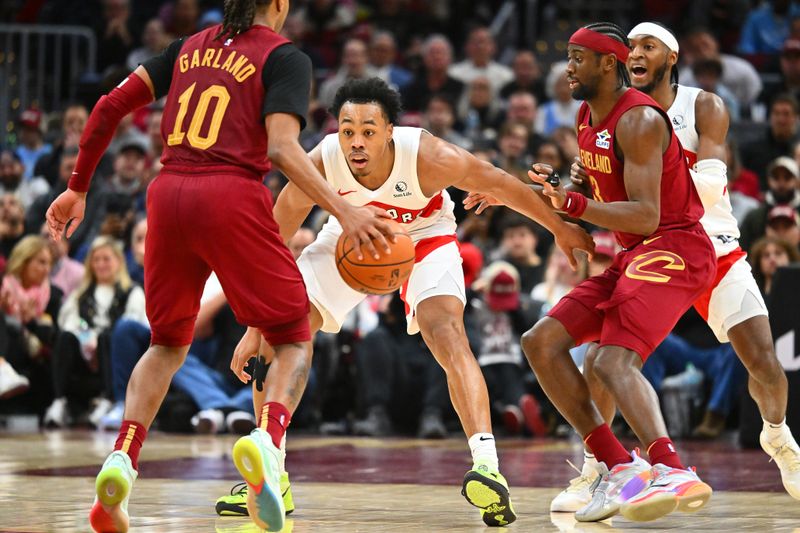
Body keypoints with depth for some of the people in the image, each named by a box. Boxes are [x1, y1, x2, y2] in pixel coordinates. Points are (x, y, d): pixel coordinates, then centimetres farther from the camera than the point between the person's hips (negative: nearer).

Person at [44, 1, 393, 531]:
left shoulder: (191, 45, 19)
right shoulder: (285, 57, 4)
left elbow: (112, 105, 15)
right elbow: (282, 149, -11)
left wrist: (78, 188, 22)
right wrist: (343, 211, -11)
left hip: (168, 194, 5)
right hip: (232, 197, -5)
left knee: (168, 343, 23)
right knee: (295, 340, 8)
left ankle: (122, 457, 1)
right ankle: (267, 439, -23)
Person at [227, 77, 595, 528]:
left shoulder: (427, 156, -36)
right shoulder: (319, 165, -33)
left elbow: (500, 184, -18)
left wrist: (560, 228, -5)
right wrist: (255, 329, -22)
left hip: (425, 237, -2)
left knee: (447, 333, -28)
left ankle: (487, 463, -35)